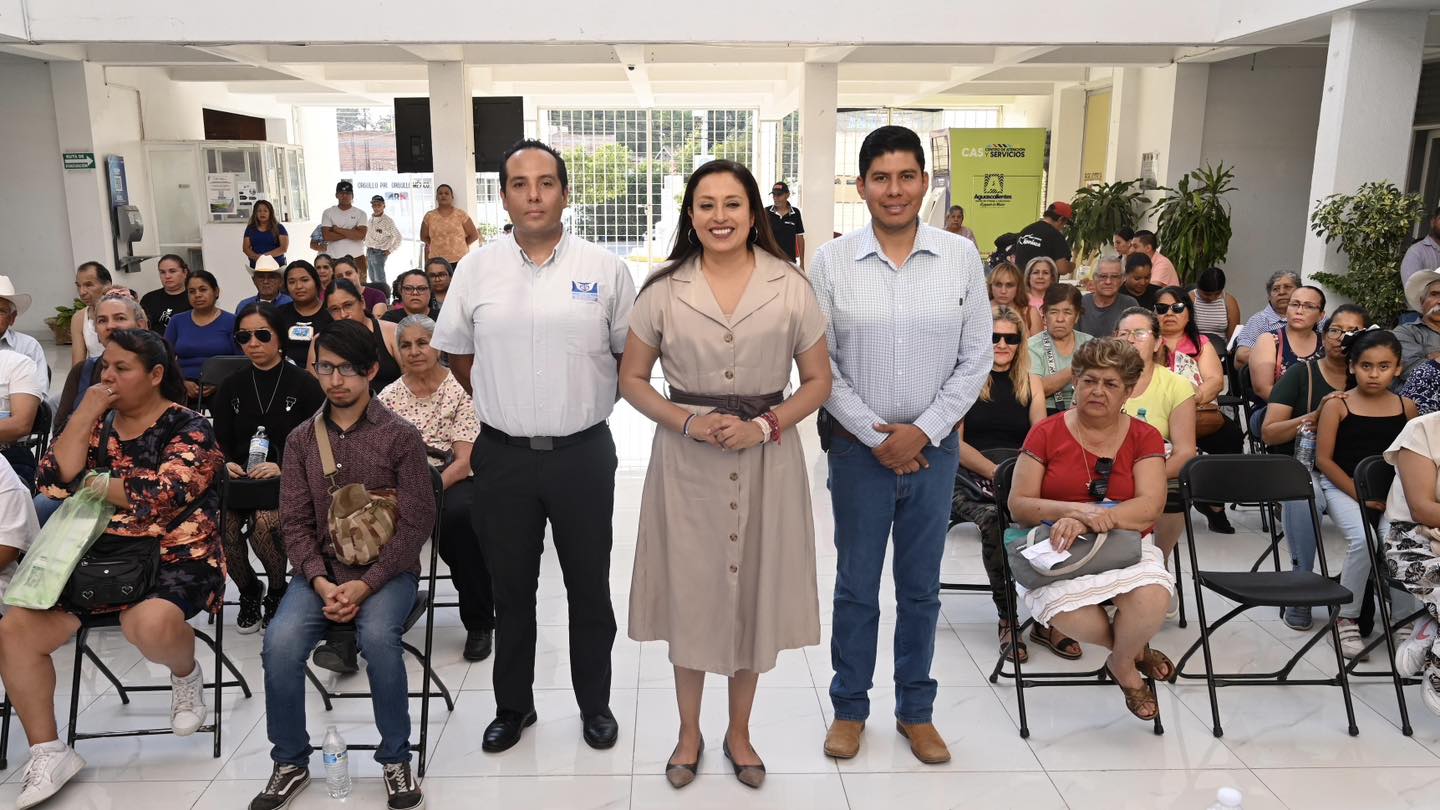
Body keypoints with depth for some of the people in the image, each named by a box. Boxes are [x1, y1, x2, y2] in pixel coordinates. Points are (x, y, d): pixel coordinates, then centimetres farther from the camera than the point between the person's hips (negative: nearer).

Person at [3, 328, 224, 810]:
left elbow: (162, 494, -20)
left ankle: (187, 675, 2)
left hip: (175, 559, -6)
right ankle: (48, 754, 2)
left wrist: (94, 483, -4)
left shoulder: (188, 427, -6)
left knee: (150, 623, -36)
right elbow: (53, 481, 0)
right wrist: (86, 414, -5)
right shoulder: (99, 421, 12)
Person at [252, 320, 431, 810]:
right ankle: (290, 763, 1)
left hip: (386, 570, -3)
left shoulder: (401, 436, -3)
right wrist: (321, 582, -12)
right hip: (320, 569, 3)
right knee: (280, 643, -23)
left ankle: (395, 760, -9)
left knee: (377, 636, -32)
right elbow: (295, 522, 5)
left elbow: (417, 522, -7)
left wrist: (365, 585, -16)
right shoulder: (301, 440, 8)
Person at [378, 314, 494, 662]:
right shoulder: (389, 395, 11)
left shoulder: (460, 389, 0)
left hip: (454, 482, -2)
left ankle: (479, 624, -19)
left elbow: (464, 460, -7)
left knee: (458, 514, -37)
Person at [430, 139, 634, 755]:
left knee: (589, 587, 11)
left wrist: (586, 402, 5)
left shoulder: (605, 269, -3)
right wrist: (501, 402, 10)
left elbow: (630, 352, 6)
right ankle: (513, 705, 33)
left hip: (582, 452, -1)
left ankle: (595, 705, 30)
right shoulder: (477, 269, 1)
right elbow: (455, 351, 13)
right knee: (511, 589, 14)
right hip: (504, 454, 1)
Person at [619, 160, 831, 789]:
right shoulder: (663, 290, 0)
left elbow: (817, 381, 3)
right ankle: (689, 730, 31)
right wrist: (689, 422, -12)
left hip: (767, 458, 0)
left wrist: (766, 425, -14)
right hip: (686, 459, 0)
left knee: (755, 591, 10)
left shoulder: (791, 288, -1)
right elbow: (632, 379, 4)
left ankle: (739, 731, 32)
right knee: (687, 591, 8)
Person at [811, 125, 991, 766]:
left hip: (933, 446, 1)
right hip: (859, 448, -1)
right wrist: (874, 435, -9)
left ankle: (916, 710, 32)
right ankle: (849, 708, 30)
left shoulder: (961, 257, -1)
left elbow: (976, 358, 0)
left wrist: (924, 431, -9)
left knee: (921, 588, 14)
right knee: (856, 587, 11)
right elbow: (821, 365, -5)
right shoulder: (831, 262, -5)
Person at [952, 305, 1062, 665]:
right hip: (970, 478, -3)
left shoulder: (1031, 384, 20)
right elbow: (955, 443, -1)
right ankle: (1007, 618, -21)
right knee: (994, 518, -36)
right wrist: (996, 473, -15)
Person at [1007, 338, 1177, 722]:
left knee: (1152, 600, -33)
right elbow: (1019, 505, -2)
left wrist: (1088, 521, -24)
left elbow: (1150, 505, -9)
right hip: (1058, 547, -1)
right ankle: (1136, 650, 1)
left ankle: (1122, 661, 4)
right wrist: (1075, 510, -20)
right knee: (1067, 613, -34)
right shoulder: (1047, 433, 3)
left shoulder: (1145, 437, 6)